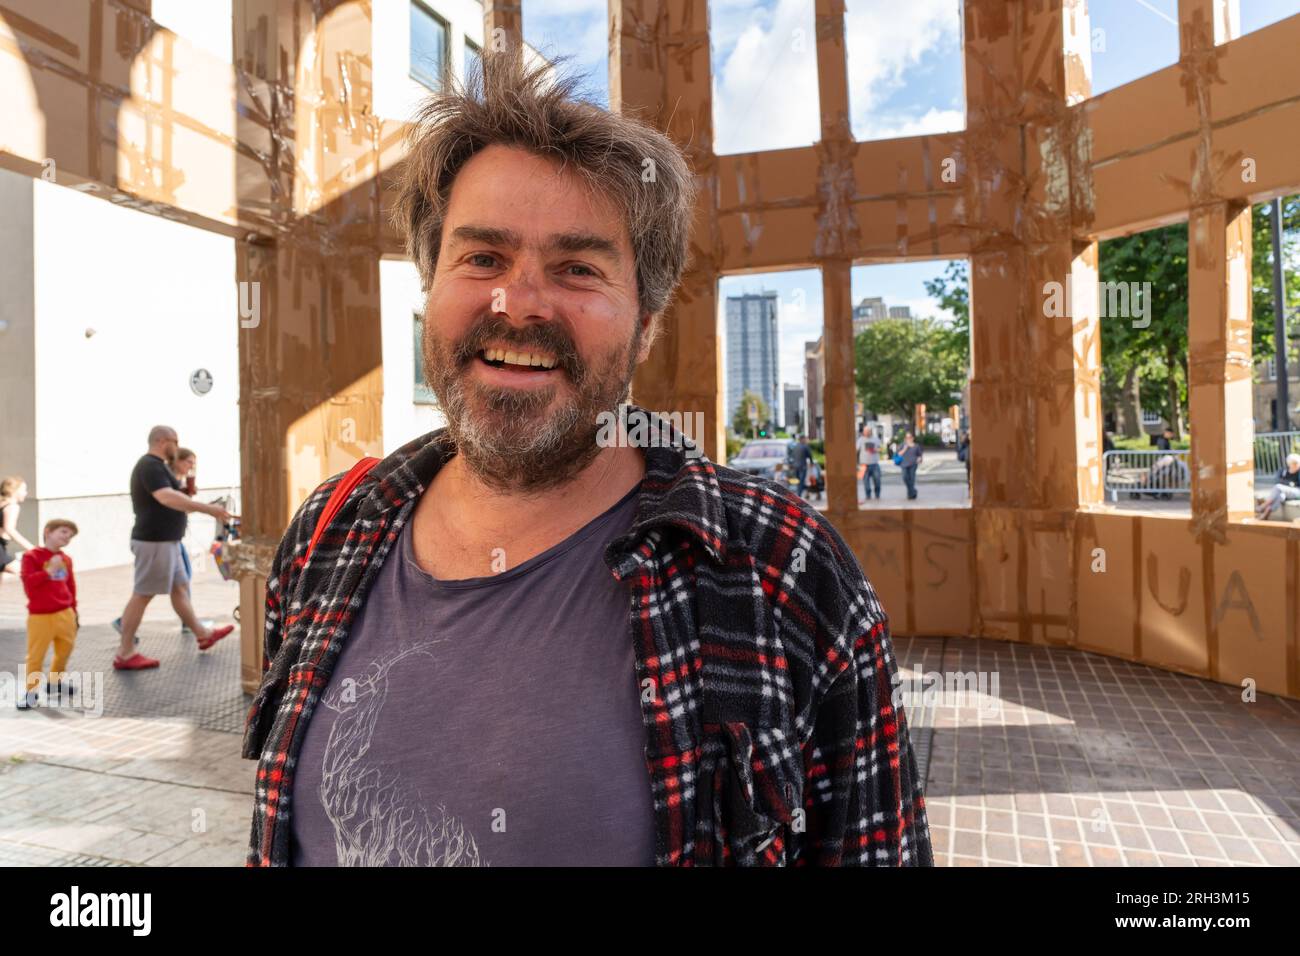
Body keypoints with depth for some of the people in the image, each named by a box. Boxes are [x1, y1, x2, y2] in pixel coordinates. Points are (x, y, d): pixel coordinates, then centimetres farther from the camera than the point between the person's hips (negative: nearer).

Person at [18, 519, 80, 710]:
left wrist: (73, 610, 16)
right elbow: (28, 582, -18)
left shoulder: (66, 559, 8)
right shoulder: (32, 556, -8)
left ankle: (55, 680, 36)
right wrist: (49, 571, -22)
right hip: (40, 616, -5)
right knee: (36, 656, 0)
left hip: (64, 614, 6)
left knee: (65, 650, 16)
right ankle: (31, 690, 13)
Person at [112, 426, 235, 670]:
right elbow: (168, 498, -31)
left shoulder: (154, 466, 16)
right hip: (155, 541, -10)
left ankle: (202, 634, 25)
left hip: (165, 540, 10)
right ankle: (125, 654, 3)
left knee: (180, 587, 16)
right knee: (142, 595, -4)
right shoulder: (150, 466, -17)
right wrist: (209, 509, -33)